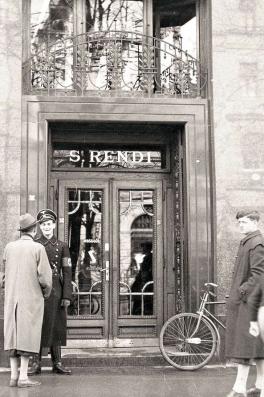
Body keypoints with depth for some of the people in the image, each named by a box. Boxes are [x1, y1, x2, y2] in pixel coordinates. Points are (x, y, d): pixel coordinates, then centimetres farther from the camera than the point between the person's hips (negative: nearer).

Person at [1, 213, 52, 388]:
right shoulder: (38, 249, -9)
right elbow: (45, 277, -11)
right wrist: (46, 293, 6)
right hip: (32, 299, -4)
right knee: (27, 337, -1)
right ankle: (23, 377, -2)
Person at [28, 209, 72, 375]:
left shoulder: (62, 246, 6)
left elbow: (67, 273, 2)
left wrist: (67, 296, -5)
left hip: (55, 292, 1)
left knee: (56, 326, 5)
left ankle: (57, 363, 12)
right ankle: (36, 364, 7)